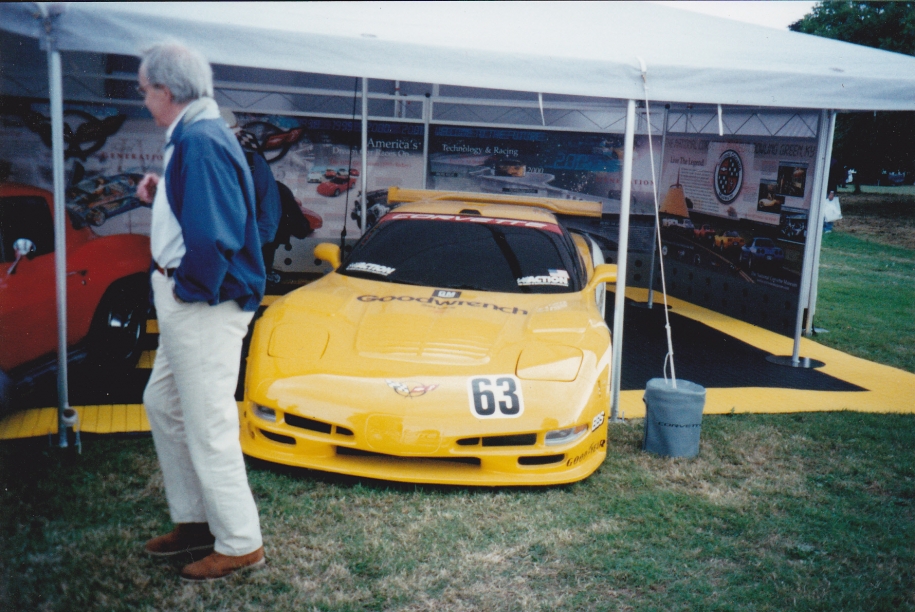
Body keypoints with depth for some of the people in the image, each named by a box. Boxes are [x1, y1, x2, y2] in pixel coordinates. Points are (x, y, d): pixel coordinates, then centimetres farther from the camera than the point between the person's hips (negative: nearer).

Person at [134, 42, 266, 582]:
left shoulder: (199, 142, -21)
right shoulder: (197, 136, 13)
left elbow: (213, 236, -29)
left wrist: (187, 288, -16)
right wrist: (159, 196, 8)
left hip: (203, 306, -11)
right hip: (186, 301, 11)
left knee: (208, 426, -1)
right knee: (162, 403, 21)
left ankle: (240, 544, 14)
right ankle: (195, 519, 34)